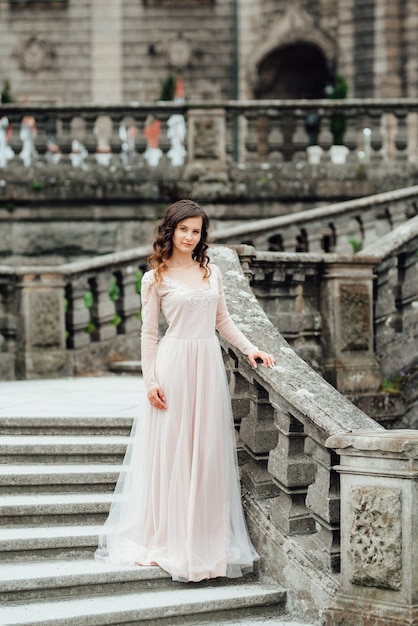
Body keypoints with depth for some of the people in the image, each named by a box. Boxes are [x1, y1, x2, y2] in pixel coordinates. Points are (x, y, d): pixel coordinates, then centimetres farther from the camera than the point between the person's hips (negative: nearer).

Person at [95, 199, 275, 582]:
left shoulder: (212, 273, 11)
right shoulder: (156, 279, -1)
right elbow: (148, 333, -1)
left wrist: (249, 348, 4)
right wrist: (151, 380, -8)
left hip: (208, 364, 4)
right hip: (174, 364, -4)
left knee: (208, 449, 6)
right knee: (172, 449, -1)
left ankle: (206, 537, 14)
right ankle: (169, 536, 7)